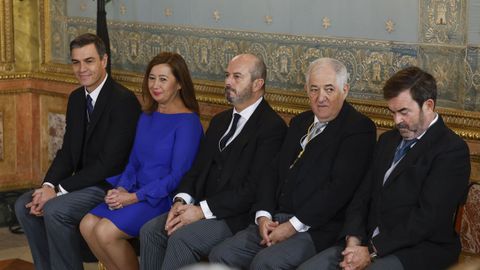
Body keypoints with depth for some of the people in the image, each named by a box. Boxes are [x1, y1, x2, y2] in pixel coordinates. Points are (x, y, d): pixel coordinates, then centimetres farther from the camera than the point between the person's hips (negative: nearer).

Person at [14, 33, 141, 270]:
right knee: (24, 205, -4)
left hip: (111, 186, -9)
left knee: (55, 210, -27)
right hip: (84, 181, 9)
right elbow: (67, 151, 10)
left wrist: (61, 189, -20)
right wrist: (49, 185, -10)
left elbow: (109, 163, -22)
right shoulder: (76, 98, 10)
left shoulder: (123, 100, -19)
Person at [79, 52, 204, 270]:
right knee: (87, 225, -15)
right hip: (137, 194, 7)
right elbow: (134, 162, 16)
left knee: (106, 232, -24)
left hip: (165, 200, -7)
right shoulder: (146, 118, 14)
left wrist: (134, 197, -17)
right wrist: (121, 189, -5)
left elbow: (178, 176, -14)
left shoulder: (188, 122, -11)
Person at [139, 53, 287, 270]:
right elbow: (197, 168, 16)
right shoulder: (220, 121, 19)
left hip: (237, 217, -8)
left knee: (181, 238, -27)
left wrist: (202, 210, -18)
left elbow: (254, 188, -17)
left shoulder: (272, 127, -10)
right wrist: (182, 200, -5)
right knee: (150, 231, -12)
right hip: (202, 207, 8)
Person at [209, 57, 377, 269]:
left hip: (317, 229, -7)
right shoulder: (300, 122, 20)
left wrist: (293, 226, -16)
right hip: (274, 220, 7)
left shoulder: (359, 128, -5)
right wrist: (263, 215, -2)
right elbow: (273, 171, 17)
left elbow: (340, 187, -14)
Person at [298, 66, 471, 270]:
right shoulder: (388, 140, 19)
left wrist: (372, 252, -17)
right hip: (370, 240, 7)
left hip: (419, 249, -7)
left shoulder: (452, 150, -7)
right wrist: (354, 240, -5)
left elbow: (428, 216, -15)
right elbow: (364, 195, 15)